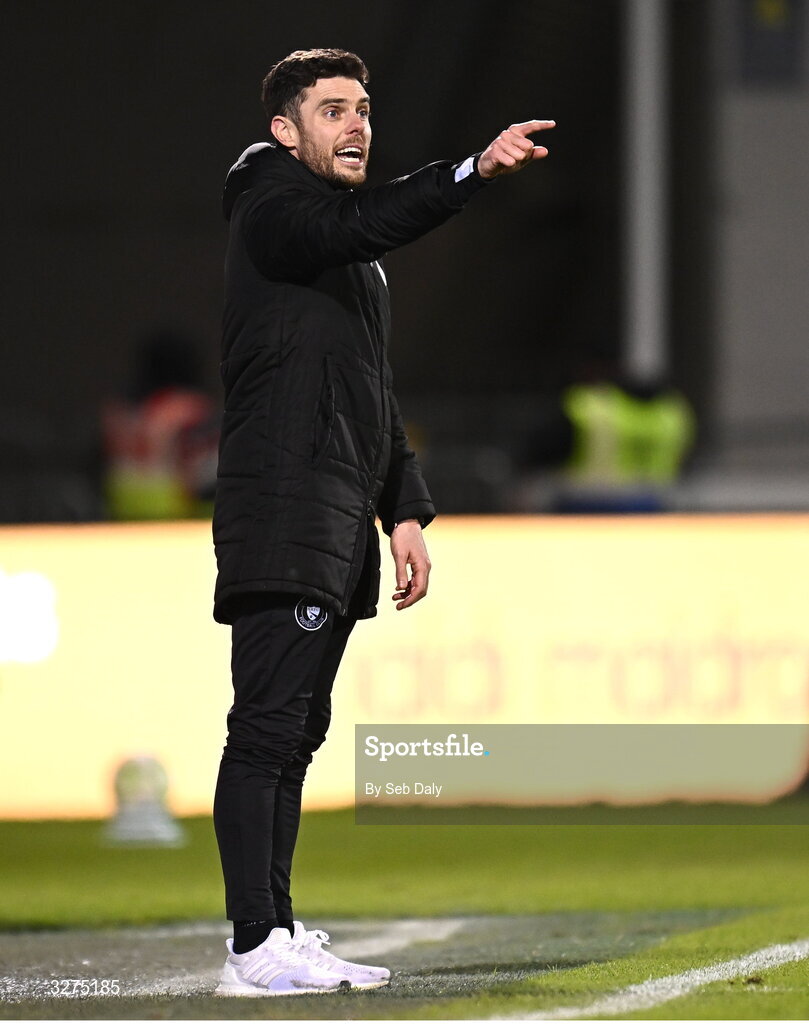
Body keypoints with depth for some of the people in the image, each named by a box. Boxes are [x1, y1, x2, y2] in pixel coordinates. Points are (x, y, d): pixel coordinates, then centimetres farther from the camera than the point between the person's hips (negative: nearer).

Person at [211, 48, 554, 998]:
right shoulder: (274, 207, -4)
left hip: (340, 527, 9)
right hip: (281, 521, -9)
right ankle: (255, 947, -15)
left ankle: (276, 933, 11)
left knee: (296, 735, 9)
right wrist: (473, 171, -37)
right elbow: (357, 224, -26)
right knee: (267, 729, -12)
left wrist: (404, 510, 19)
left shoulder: (356, 257, 24)